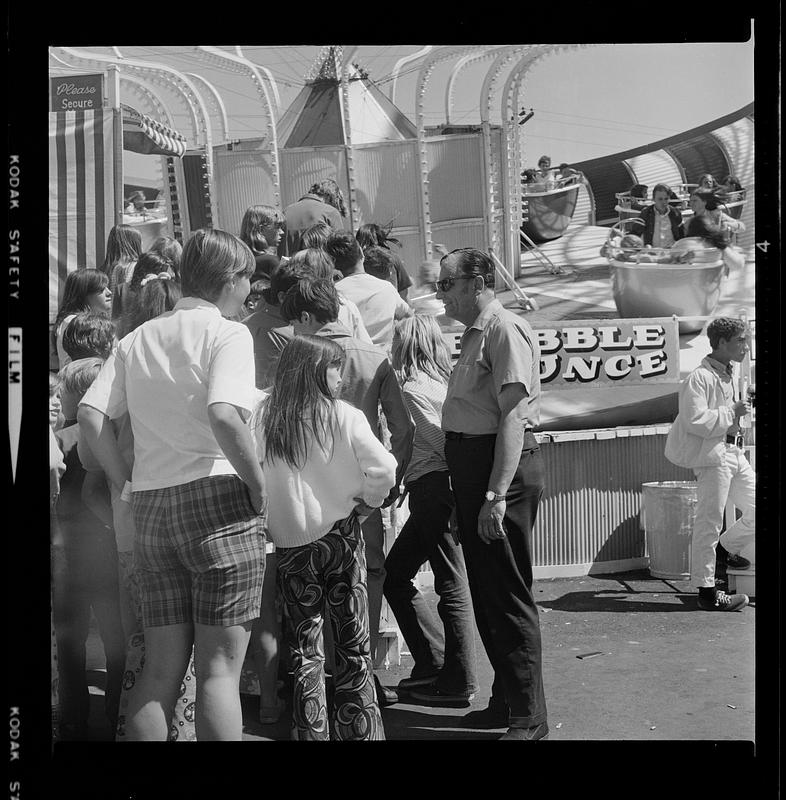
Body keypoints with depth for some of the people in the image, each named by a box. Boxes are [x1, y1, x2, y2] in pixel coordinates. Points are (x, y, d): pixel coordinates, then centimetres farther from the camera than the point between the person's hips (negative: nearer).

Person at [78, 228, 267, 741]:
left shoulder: (139, 338, 15)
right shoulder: (227, 333, -4)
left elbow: (92, 415, 5)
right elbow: (224, 415, -21)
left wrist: (128, 485, 9)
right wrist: (260, 491, -12)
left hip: (151, 507, 6)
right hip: (217, 496, -6)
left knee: (161, 670, 12)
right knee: (220, 668, -2)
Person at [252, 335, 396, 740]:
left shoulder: (264, 418, -4)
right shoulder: (343, 416, -9)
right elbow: (383, 468, -16)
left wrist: (273, 517, 5)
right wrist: (365, 502, 1)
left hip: (289, 543, 2)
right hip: (339, 536, -2)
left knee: (304, 647, 10)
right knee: (353, 646, 8)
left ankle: (311, 731, 13)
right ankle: (359, 729, 12)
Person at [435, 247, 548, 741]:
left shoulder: (505, 330, -14)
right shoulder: (475, 334, 17)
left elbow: (513, 416, -22)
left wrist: (497, 493, -27)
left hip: (503, 467, -10)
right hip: (471, 467, 10)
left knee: (508, 594, -5)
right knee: (486, 590, 16)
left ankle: (529, 721, 2)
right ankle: (506, 700, 29)